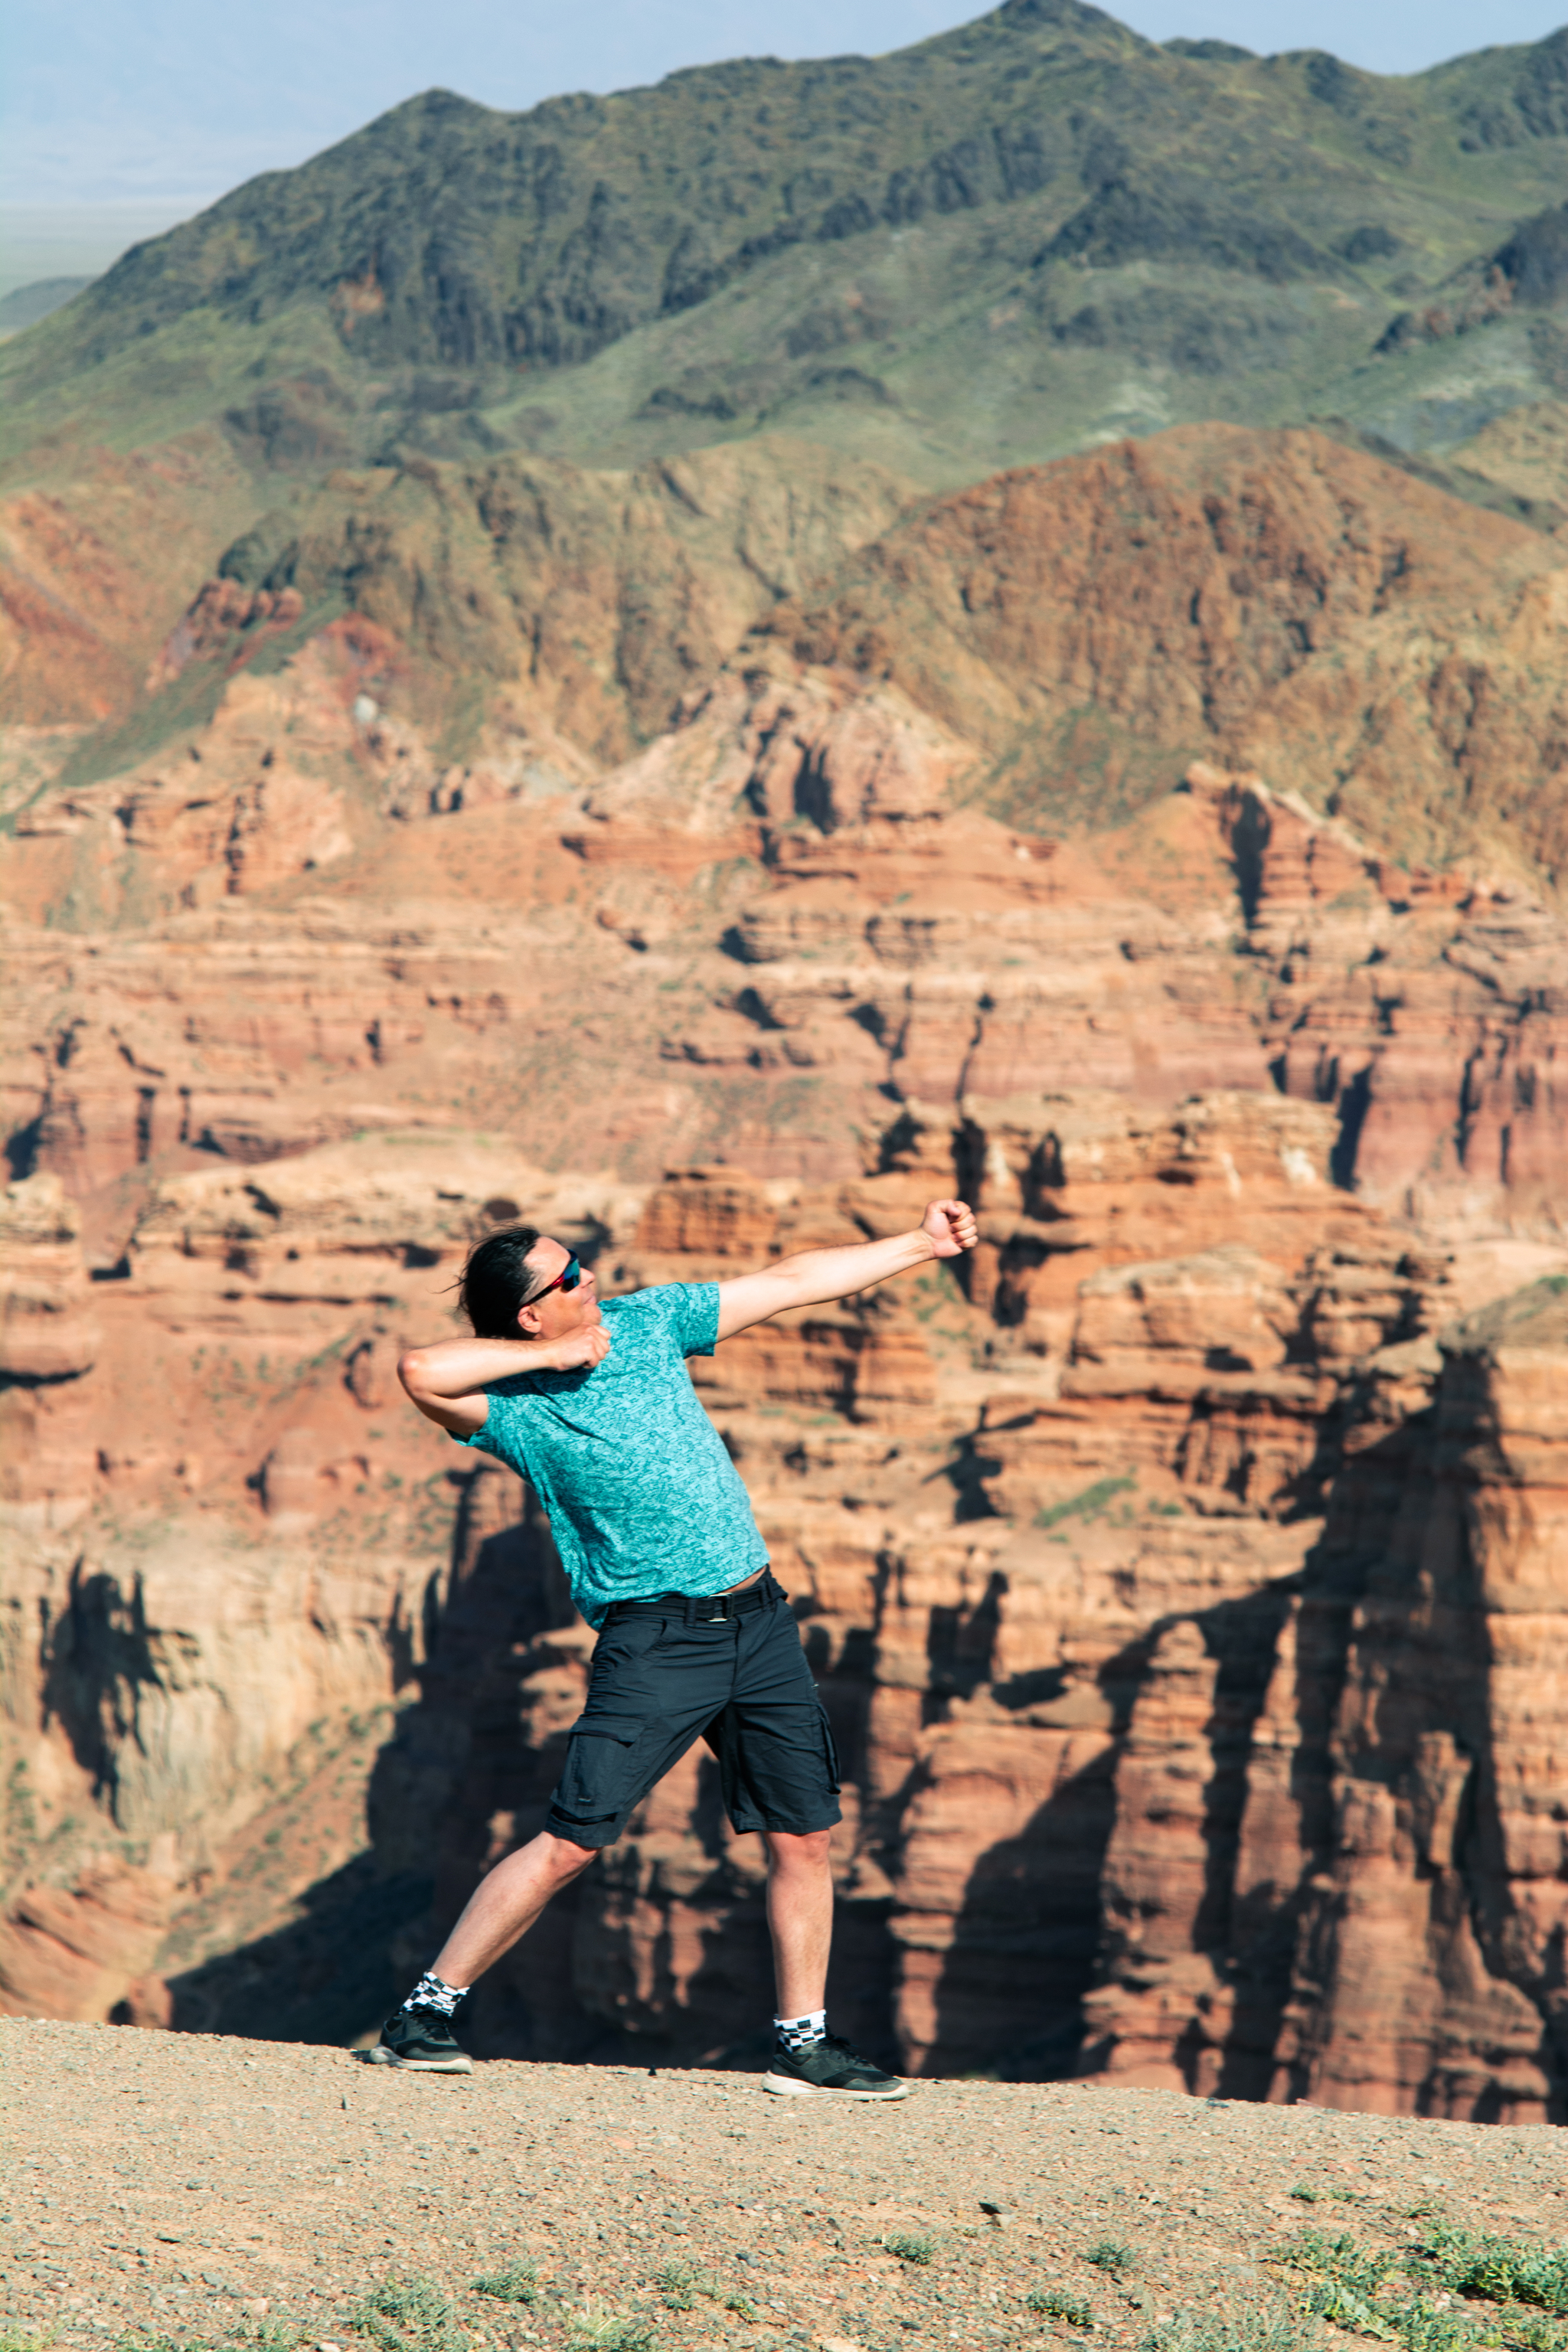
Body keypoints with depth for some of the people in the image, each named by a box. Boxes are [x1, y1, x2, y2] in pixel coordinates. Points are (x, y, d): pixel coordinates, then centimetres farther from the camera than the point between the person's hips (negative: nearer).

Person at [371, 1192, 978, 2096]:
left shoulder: (645, 1323, 7)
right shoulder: (518, 1409, -11)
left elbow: (791, 1281, 14)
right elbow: (423, 1371, -31)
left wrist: (920, 1244, 17)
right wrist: (558, 1355, -19)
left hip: (760, 1622, 6)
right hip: (655, 1640, -6)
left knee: (806, 1835, 5)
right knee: (571, 1842, -11)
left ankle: (805, 2045, 16)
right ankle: (425, 2013, -1)